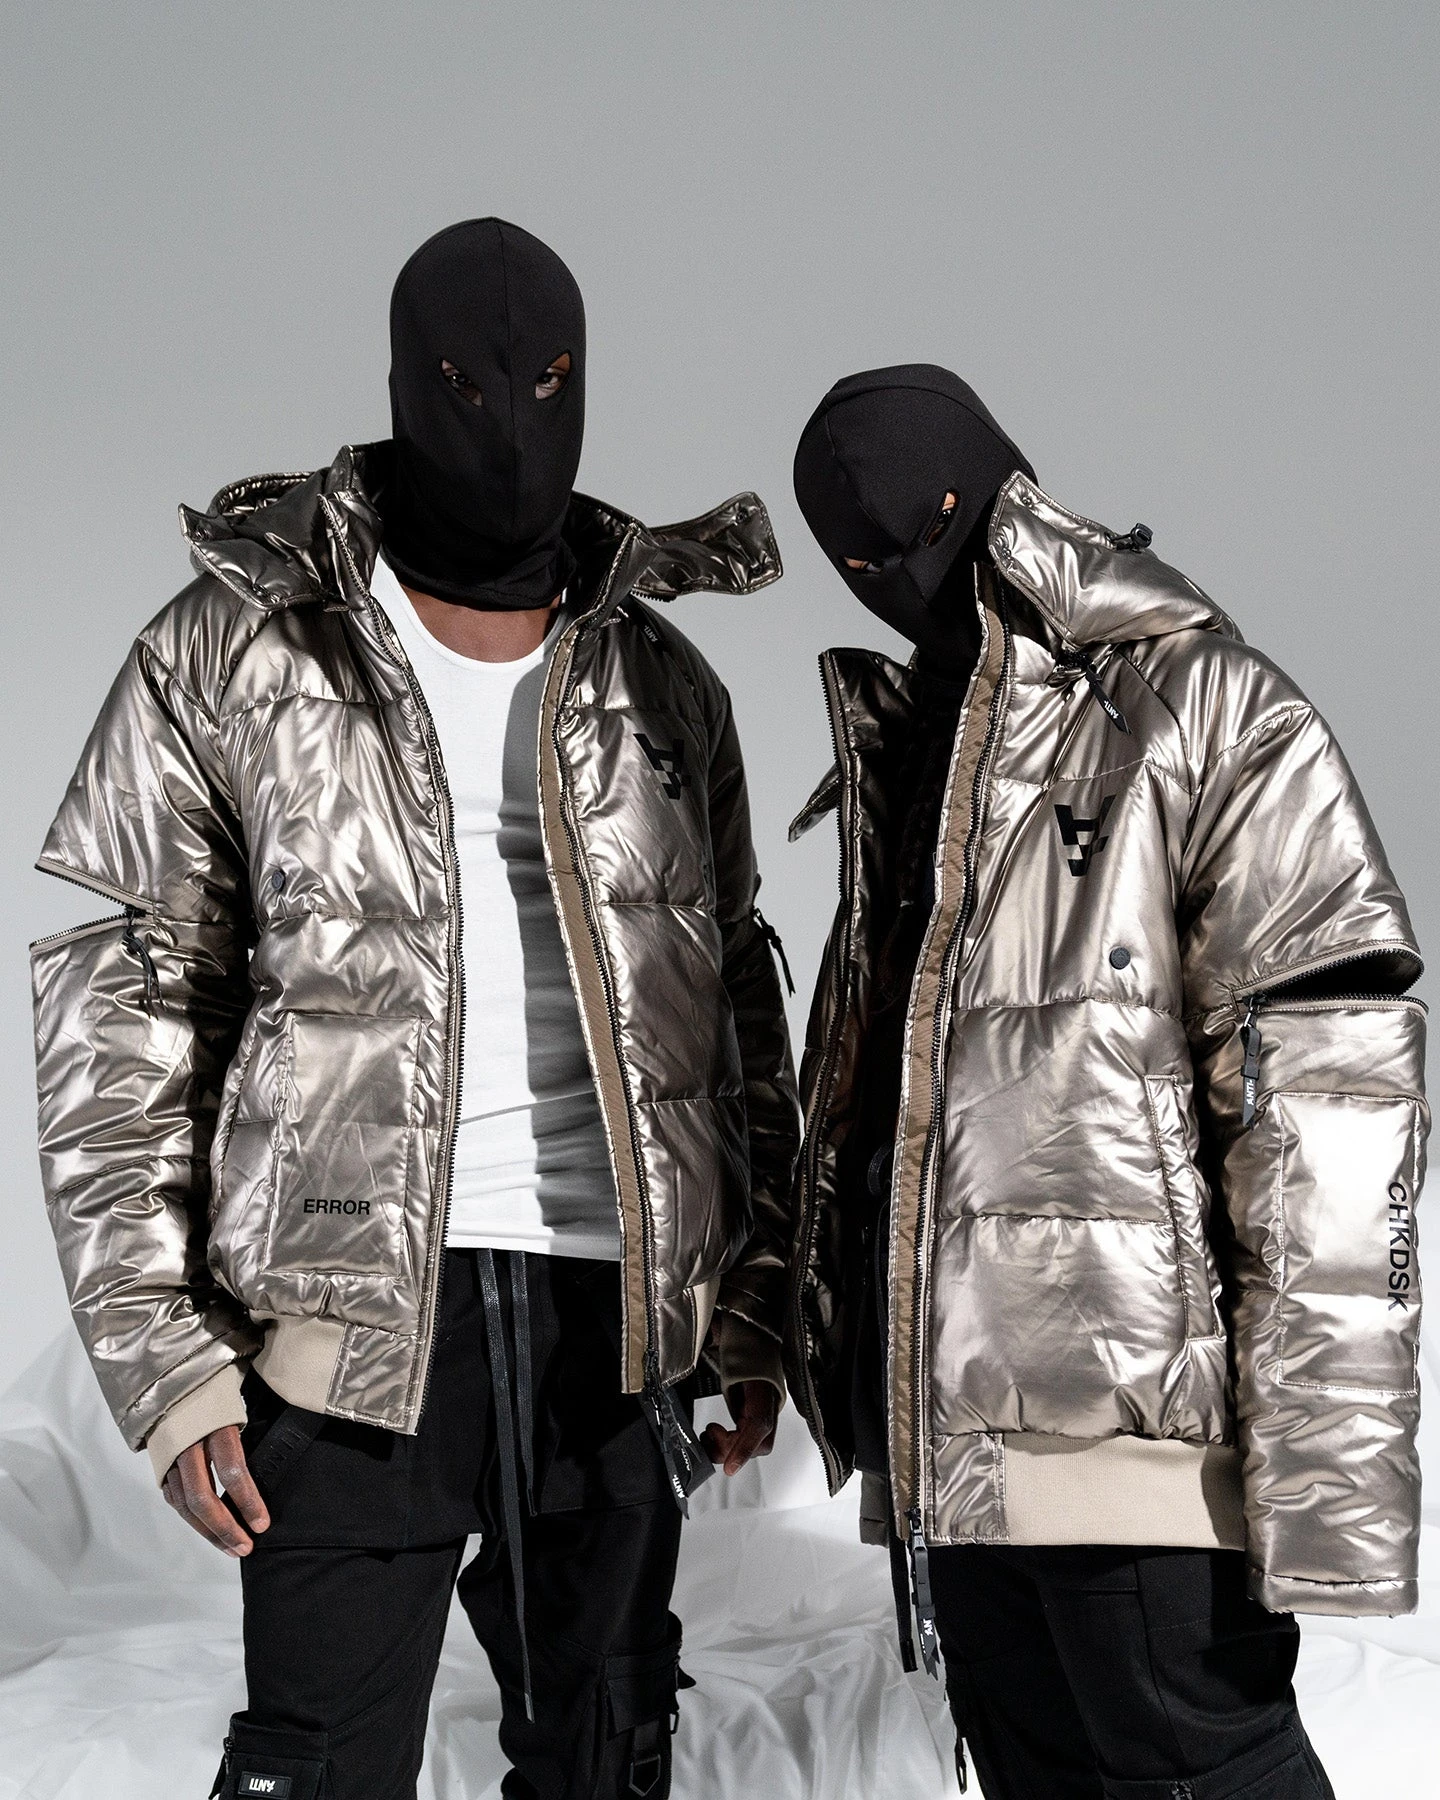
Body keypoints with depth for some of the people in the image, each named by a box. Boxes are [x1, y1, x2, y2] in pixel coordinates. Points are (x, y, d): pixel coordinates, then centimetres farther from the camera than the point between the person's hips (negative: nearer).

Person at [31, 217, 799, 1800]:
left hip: (615, 1312, 3)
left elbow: (736, 1016, 16)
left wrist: (753, 1311, 11)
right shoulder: (230, 657, 1)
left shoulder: (662, 686, 11)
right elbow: (116, 1026, -1)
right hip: (357, 1312, -3)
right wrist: (166, 1358, -7)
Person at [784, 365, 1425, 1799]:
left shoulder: (1203, 714, -5)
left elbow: (1329, 1088, -15)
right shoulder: (905, 757, 19)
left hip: (1139, 1429, -7)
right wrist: (836, 1342, 18)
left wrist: (1326, 1470, -22)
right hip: (953, 1434, 8)